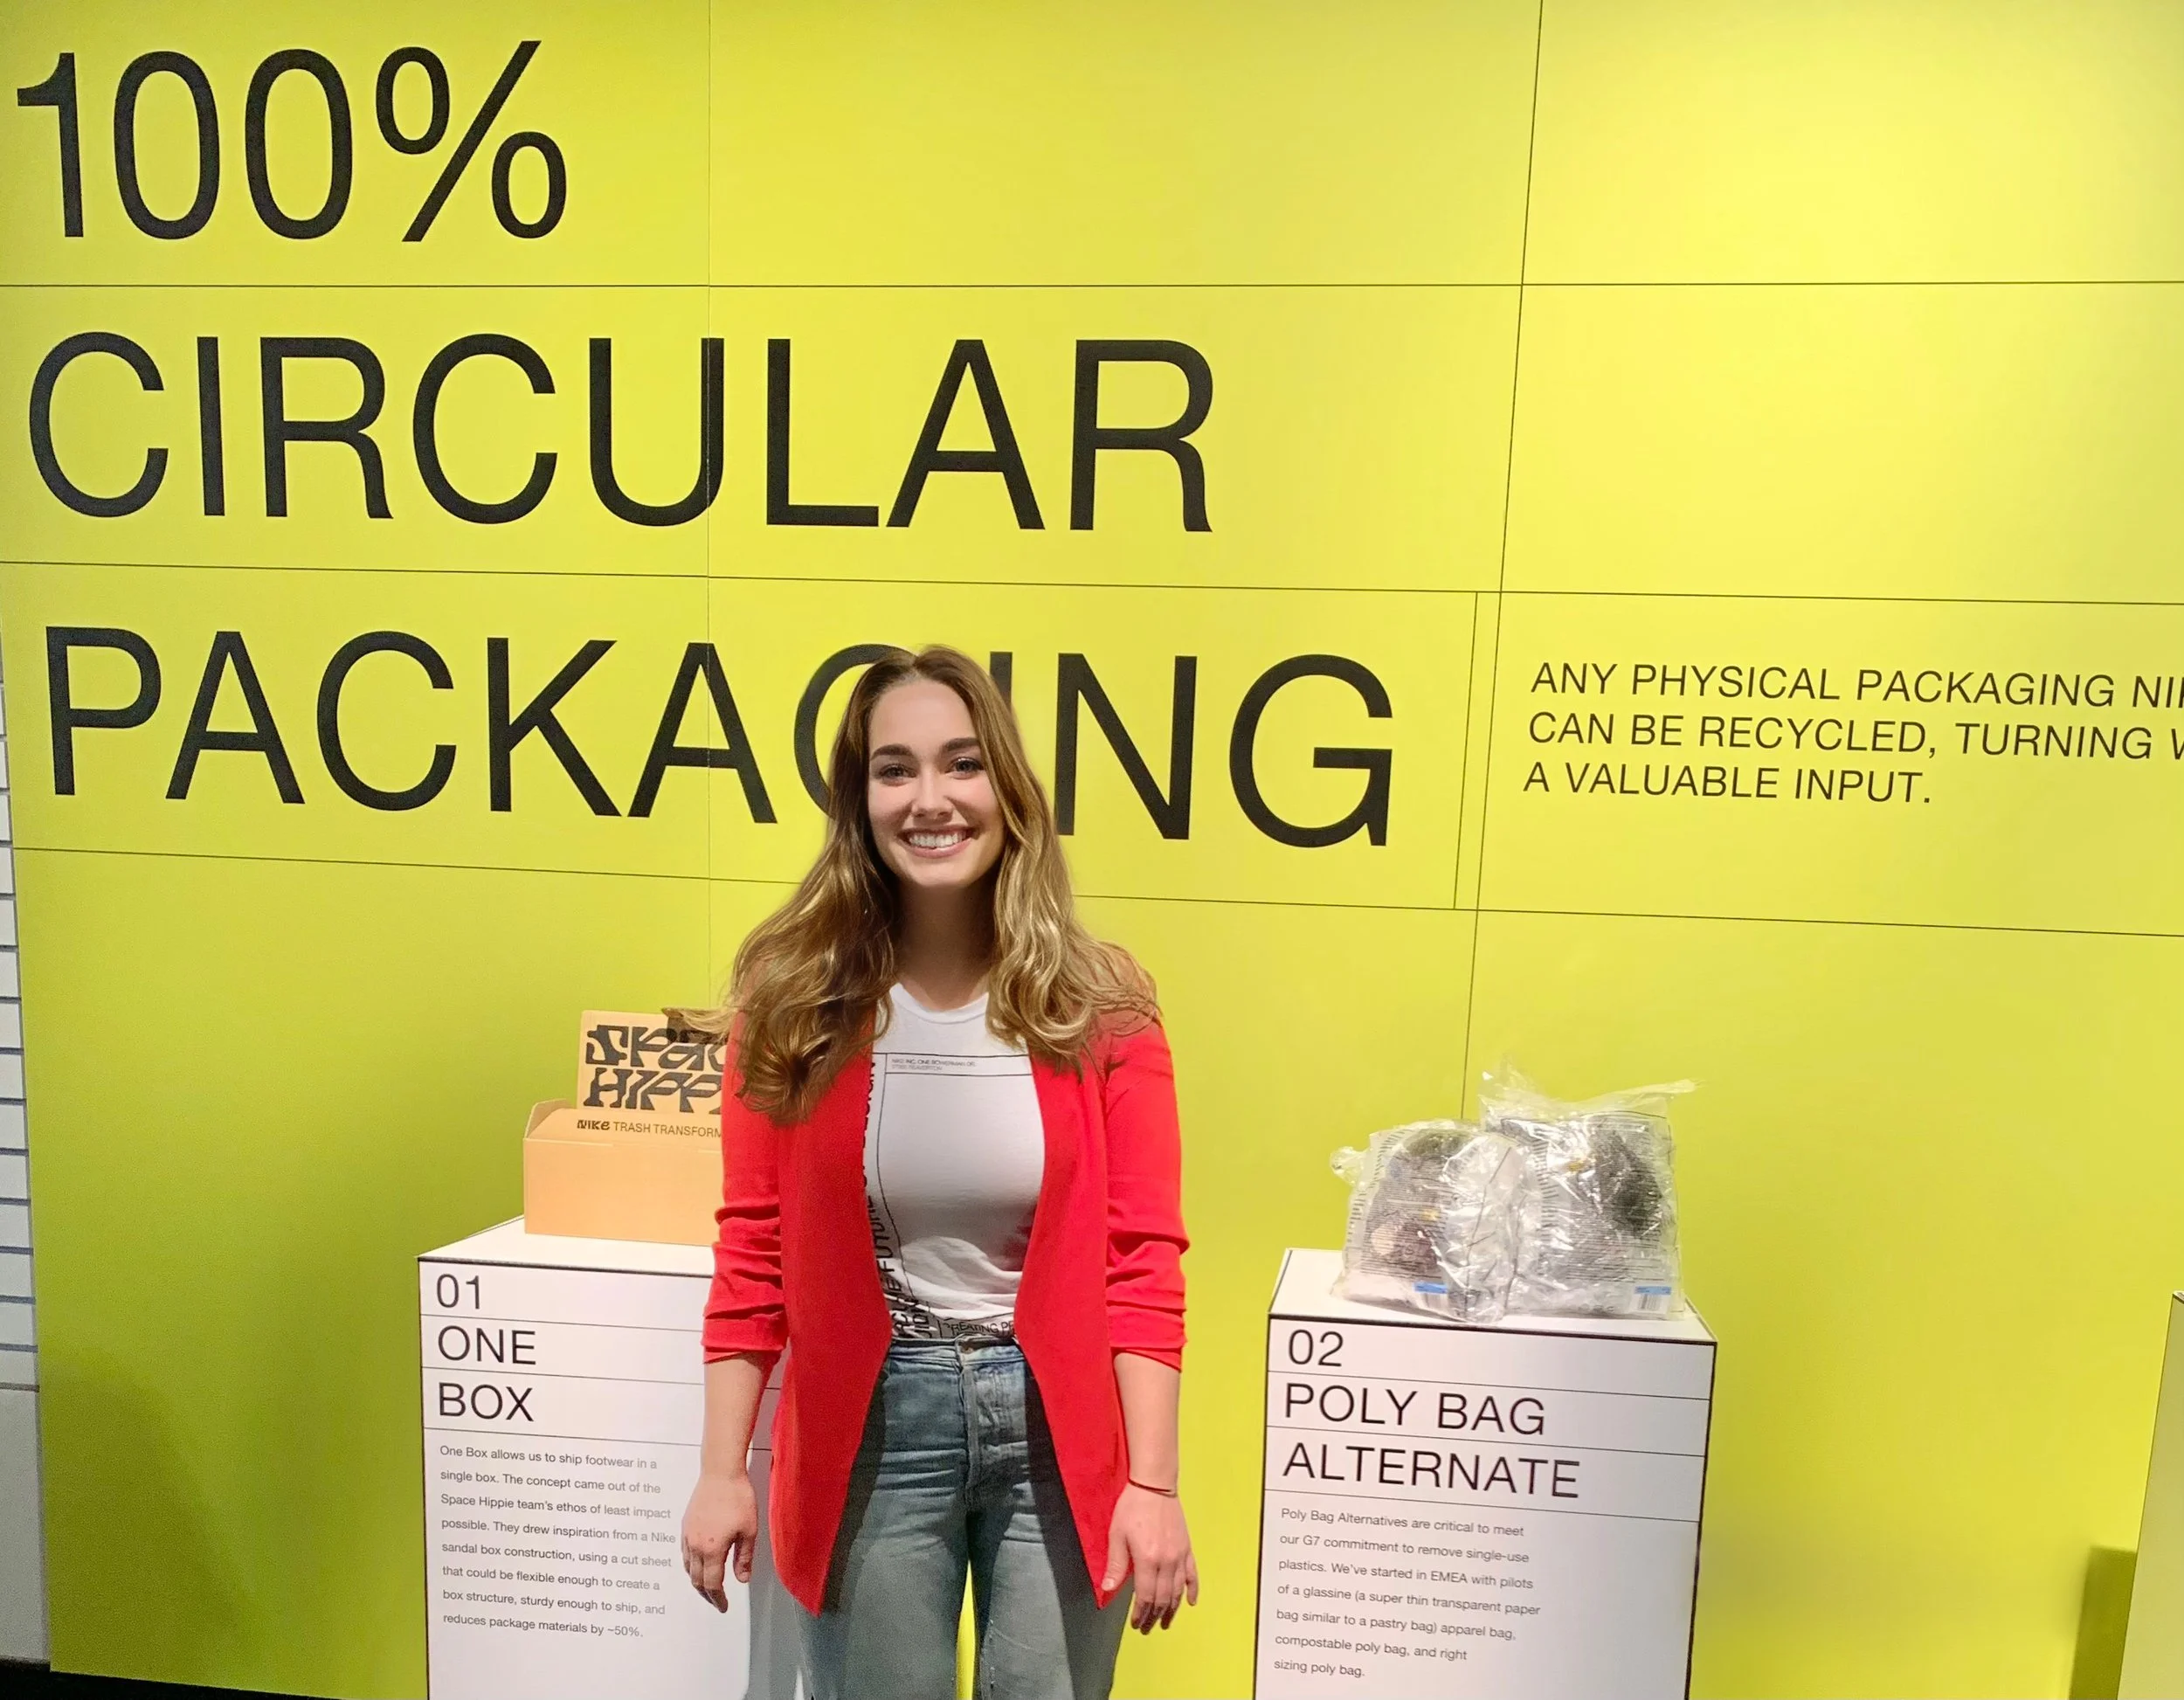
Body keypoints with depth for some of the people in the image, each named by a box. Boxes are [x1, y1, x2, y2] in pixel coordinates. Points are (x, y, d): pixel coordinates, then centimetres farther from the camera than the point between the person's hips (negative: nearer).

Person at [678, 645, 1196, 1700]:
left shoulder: (1099, 1006, -9)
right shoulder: (792, 998, -7)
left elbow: (1142, 1260, -6)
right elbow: (755, 1250, -1)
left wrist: (1151, 1483, -9)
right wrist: (723, 1470, 0)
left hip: (1056, 1422, 0)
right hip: (870, 1425, 1)